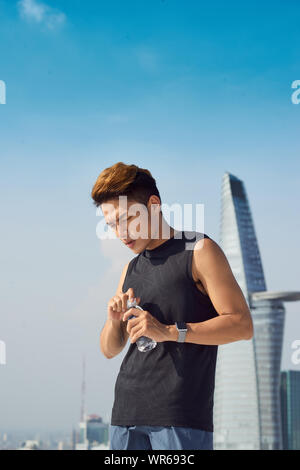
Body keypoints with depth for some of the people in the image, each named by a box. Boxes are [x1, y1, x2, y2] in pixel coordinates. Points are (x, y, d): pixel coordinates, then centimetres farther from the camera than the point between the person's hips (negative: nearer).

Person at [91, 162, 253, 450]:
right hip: (127, 411, 6)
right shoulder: (131, 270, 20)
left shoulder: (198, 251, 1)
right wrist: (114, 320, -1)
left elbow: (242, 324, -8)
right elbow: (109, 350, 22)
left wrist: (170, 332, -17)